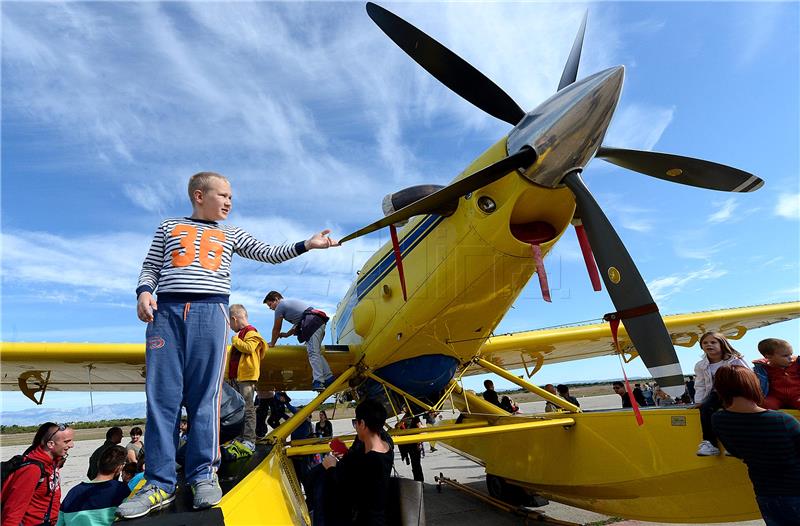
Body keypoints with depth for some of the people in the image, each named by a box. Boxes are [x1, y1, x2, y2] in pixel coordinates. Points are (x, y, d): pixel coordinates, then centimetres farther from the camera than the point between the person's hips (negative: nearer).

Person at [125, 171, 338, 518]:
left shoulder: (231, 235, 22)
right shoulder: (169, 227, 22)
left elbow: (270, 254, 16)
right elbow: (150, 266, 18)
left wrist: (306, 244, 7)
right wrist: (144, 291, -3)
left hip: (211, 311, 0)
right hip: (166, 310, 0)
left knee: (204, 395, -5)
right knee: (161, 395, -4)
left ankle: (203, 474, 1)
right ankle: (160, 483, 0)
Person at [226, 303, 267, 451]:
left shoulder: (251, 332, -5)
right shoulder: (240, 334, 23)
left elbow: (249, 348, -23)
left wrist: (235, 340, -9)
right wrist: (229, 376, 26)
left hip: (246, 377, -10)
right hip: (236, 377, 10)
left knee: (247, 409, -10)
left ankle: (249, 441, -9)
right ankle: (238, 438, 17)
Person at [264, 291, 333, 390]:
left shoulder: (280, 306, 4)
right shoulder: (290, 302, 31)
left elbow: (276, 328, 12)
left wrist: (272, 343, 25)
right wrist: (287, 334, 36)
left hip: (313, 323, -9)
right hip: (319, 322, 10)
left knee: (313, 353, -13)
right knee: (317, 352, 11)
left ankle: (318, 381, -21)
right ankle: (329, 378, 8)